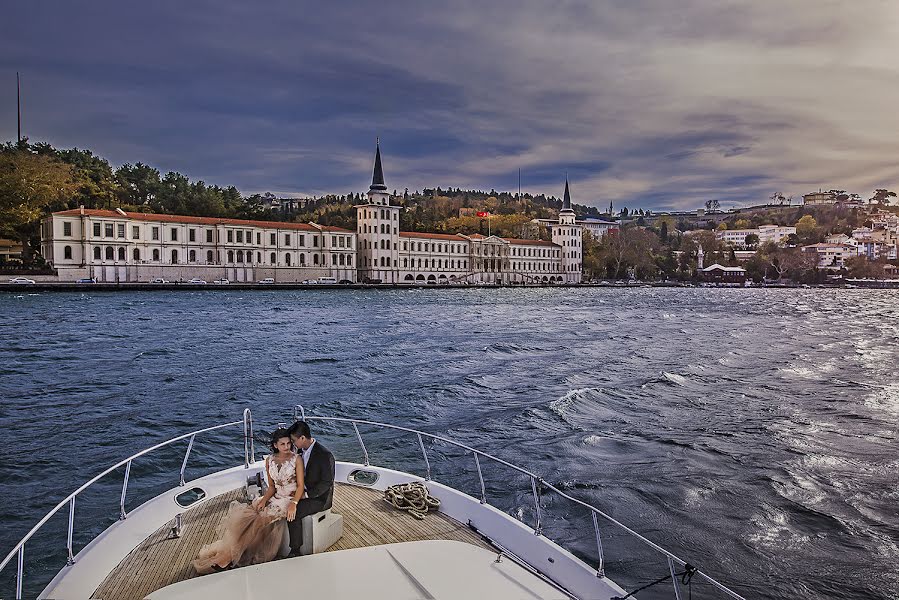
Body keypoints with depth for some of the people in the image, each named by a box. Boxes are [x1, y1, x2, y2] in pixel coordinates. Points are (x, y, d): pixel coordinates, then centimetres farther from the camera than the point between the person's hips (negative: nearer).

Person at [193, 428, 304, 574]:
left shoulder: (296, 459, -8)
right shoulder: (269, 460, 5)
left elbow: (300, 485, -9)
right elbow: (272, 486, 8)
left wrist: (293, 503, -24)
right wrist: (264, 500, -10)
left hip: (290, 499, -5)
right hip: (275, 497, 5)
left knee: (260, 519, -23)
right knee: (243, 515, -16)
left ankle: (228, 558, -15)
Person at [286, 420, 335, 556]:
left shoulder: (325, 455, -21)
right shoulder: (301, 451, 4)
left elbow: (327, 483, -20)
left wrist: (306, 494, -20)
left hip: (320, 498, -8)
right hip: (304, 492, 8)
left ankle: (295, 550, -11)